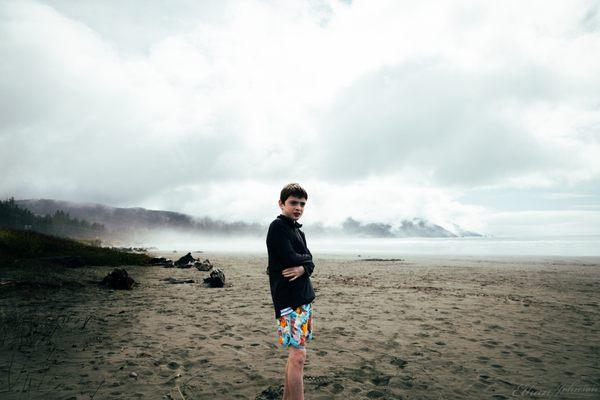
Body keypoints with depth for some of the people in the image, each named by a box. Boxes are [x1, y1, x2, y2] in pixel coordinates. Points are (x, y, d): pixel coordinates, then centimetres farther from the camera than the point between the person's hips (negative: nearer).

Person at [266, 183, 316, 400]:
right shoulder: (277, 227, -9)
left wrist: (302, 268, -14)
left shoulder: (298, 231, 16)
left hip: (304, 299, 8)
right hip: (288, 301, -8)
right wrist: (305, 258, 1)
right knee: (298, 356, -9)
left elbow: (310, 263, 8)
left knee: (295, 353, 14)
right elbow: (290, 259, -19)